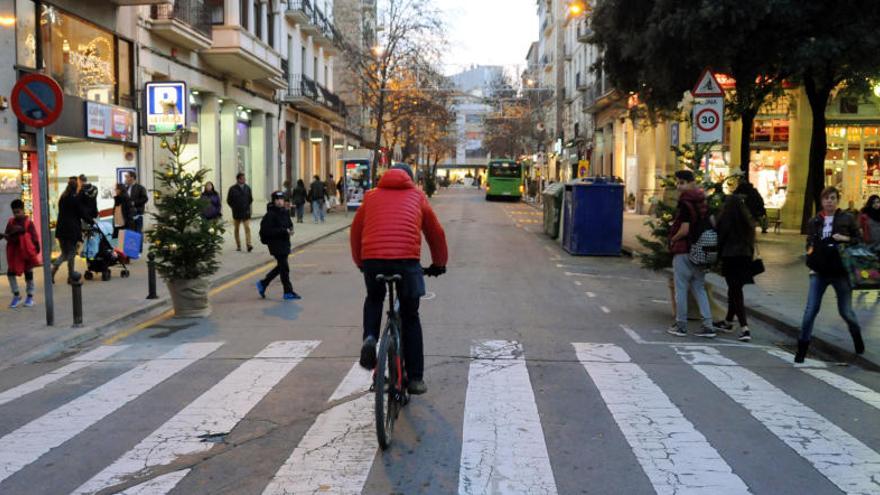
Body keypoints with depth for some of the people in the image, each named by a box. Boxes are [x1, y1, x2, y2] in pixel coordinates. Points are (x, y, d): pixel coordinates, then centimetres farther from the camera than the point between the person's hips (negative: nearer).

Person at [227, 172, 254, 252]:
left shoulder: (247, 188, 4)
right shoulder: (232, 188, -4)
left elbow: (250, 199, 16)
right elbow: (229, 200, 2)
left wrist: (247, 206, 9)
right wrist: (234, 208, 0)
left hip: (246, 212, 1)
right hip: (236, 212, -1)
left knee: (247, 228, -11)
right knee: (237, 229, 8)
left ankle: (248, 245, -17)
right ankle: (238, 246, 17)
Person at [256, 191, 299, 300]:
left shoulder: (285, 212, 8)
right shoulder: (270, 214, -16)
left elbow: (289, 224, 22)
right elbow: (267, 230, -23)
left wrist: (290, 229, -2)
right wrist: (284, 231, -25)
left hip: (285, 243, 8)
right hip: (276, 245, -8)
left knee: (281, 267, 17)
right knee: (284, 268, -3)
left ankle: (263, 284, 32)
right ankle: (288, 292, 8)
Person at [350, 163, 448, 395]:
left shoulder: (372, 196, 22)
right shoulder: (417, 196, 20)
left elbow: (356, 230, 25)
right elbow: (436, 232, 23)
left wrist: (360, 261, 39)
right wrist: (439, 264, 36)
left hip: (372, 258, 1)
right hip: (407, 259, -1)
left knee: (373, 299, 31)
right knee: (410, 317, 14)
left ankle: (370, 338, 3)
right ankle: (415, 378, 15)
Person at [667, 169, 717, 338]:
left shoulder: (685, 204, -15)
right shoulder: (703, 202, 9)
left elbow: (684, 230, -20)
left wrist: (673, 239, -4)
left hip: (683, 250, -7)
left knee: (681, 289, 3)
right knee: (700, 288, 12)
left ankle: (681, 325, 10)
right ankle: (707, 325, 9)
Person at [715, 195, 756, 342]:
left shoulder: (726, 219, -8)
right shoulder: (747, 220, 9)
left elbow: (721, 239, -6)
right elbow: (751, 240, 11)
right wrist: (750, 256, 16)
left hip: (731, 258, -6)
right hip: (745, 257, 6)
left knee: (735, 291, -5)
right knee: (736, 290, 18)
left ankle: (744, 328, -13)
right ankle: (728, 321, 33)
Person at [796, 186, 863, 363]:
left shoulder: (847, 219, 0)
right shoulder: (814, 221, 6)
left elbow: (859, 241, 4)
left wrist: (846, 239, -15)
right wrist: (811, 262, -1)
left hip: (841, 272, -1)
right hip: (819, 272, 1)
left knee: (845, 311, 9)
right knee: (810, 311, -4)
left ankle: (857, 337, 40)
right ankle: (802, 348, 6)